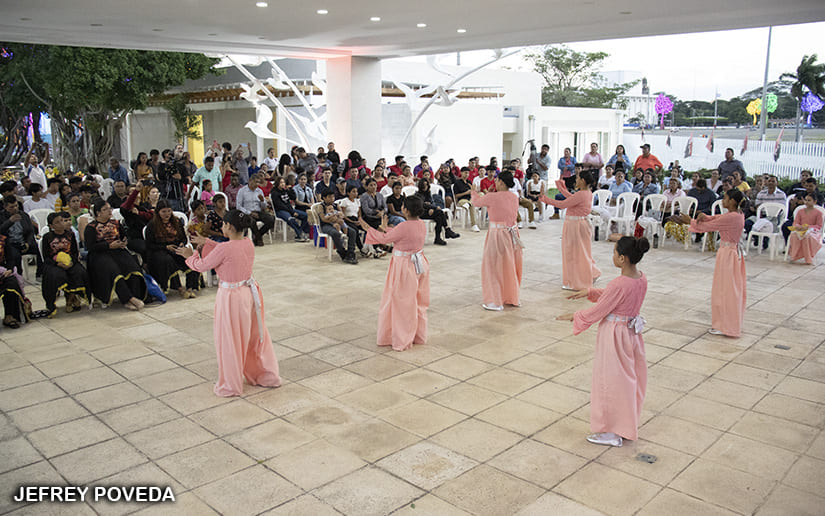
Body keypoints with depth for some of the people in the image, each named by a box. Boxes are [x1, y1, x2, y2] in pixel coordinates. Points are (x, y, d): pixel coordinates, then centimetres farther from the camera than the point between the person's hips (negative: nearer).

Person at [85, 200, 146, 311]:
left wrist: (125, 242, 2)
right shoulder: (91, 227, 4)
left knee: (132, 267, -26)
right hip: (100, 255, -4)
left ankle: (127, 301, -33)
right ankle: (130, 298, -35)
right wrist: (110, 245, -13)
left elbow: (124, 236, 27)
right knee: (113, 271, -34)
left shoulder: (115, 223, 20)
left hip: (118, 251, 4)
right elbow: (90, 247, -6)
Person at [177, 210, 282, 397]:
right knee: (255, 335, 20)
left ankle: (231, 386, 23)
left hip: (232, 297, -7)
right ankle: (267, 376, 33)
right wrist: (207, 242, 18)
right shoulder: (248, 244, -2)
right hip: (250, 292, 7)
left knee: (229, 341, 9)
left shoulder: (224, 248, -23)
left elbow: (202, 266, -10)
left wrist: (190, 256, 10)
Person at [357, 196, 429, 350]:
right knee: (418, 302, 19)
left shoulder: (404, 226, -25)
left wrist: (369, 229, 1)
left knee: (402, 303, 6)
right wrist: (386, 229, 23)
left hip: (404, 266, -8)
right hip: (420, 264, 8)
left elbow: (385, 239, -12)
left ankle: (402, 340, 16)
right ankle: (419, 336, 31)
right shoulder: (422, 224, -1)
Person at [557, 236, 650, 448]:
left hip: (614, 335, -9)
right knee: (630, 378, 21)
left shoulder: (619, 284, -28)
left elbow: (598, 311, -18)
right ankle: (628, 424, 37)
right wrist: (589, 292, 9)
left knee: (610, 381, 5)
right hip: (632, 332, 9)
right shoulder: (642, 279, -2)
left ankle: (611, 432, 17)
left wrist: (574, 316, -4)